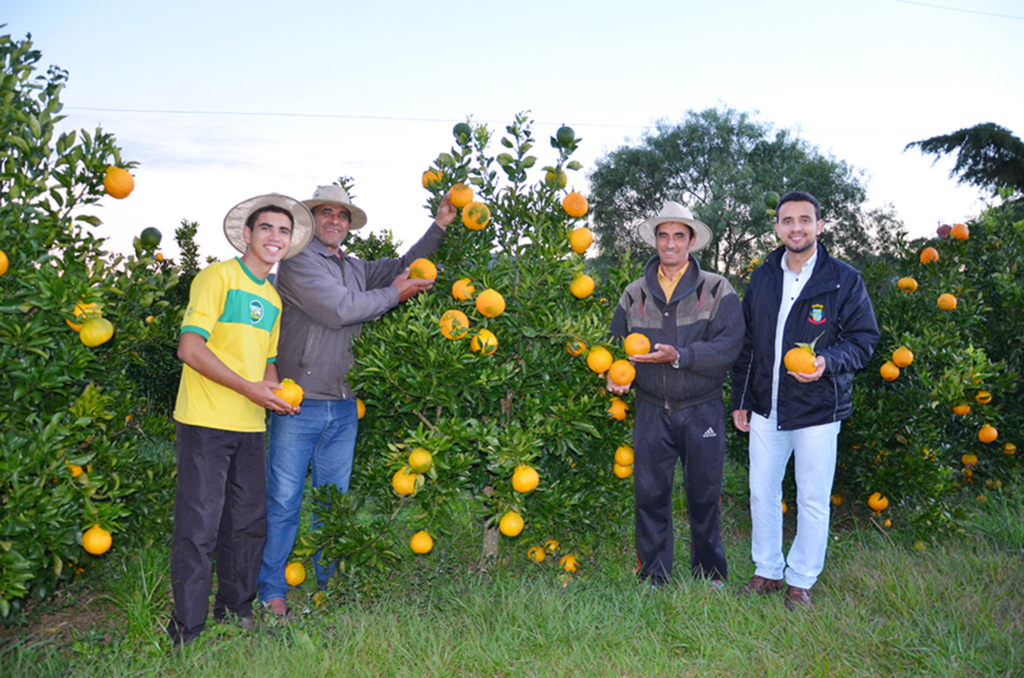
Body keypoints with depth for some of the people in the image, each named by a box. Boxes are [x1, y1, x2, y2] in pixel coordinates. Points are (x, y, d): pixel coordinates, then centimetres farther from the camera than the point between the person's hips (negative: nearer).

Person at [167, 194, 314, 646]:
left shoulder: (273, 298, 18)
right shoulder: (218, 277, -5)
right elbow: (190, 348, -14)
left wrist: (276, 391, 3)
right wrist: (249, 388, -18)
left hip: (251, 426, 7)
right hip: (206, 421, -7)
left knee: (249, 524, 13)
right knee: (199, 527, -4)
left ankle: (235, 612, 29)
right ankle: (187, 633, 8)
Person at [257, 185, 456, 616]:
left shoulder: (356, 269, 17)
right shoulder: (298, 263, -5)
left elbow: (403, 268, 19)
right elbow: (339, 309, -15)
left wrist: (439, 226, 10)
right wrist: (394, 294, -5)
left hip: (343, 407, 6)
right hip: (299, 403, -6)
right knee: (283, 501, 0)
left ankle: (327, 586, 24)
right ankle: (271, 592, 12)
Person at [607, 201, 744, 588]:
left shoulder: (717, 290, -1)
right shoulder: (634, 295, 8)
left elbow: (728, 346, -12)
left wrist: (679, 357, -22)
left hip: (702, 411, -2)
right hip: (652, 411, 2)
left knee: (704, 495, 9)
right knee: (650, 494, 4)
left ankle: (710, 576, 28)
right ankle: (653, 579, 20)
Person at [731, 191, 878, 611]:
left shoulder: (844, 280, -5)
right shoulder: (762, 279, 7)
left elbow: (864, 339, -3)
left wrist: (828, 361, -23)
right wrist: (740, 400, 11)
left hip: (817, 410, -3)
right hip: (766, 409, 4)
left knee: (813, 501, 7)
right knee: (762, 493, 12)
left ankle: (801, 581, 25)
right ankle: (767, 571, 30)